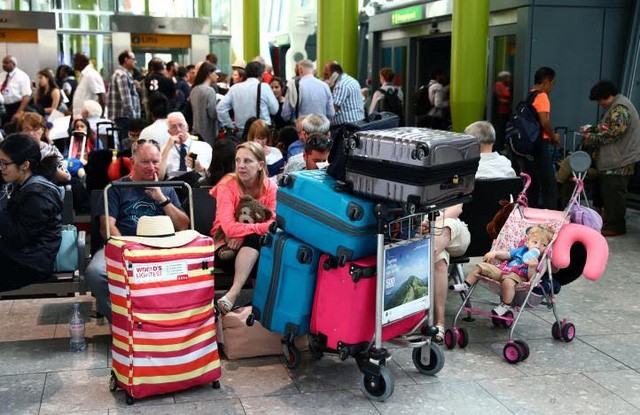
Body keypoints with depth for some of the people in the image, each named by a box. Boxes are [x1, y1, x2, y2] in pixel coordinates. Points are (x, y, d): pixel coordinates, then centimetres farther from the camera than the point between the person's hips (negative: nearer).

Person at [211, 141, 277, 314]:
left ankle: (233, 293, -35)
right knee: (256, 238, -31)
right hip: (225, 247, -3)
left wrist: (243, 233, -27)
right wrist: (262, 227, -27)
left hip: (258, 248, 3)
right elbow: (229, 227, -25)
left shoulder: (270, 188, -5)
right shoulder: (227, 186, -13)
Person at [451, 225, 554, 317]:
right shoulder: (521, 250, 14)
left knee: (508, 281, -42)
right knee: (481, 266, 7)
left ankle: (505, 306, -26)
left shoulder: (539, 262, -5)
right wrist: (495, 253, 11)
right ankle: (465, 285, 14)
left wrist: (532, 267, -31)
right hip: (501, 270, 8)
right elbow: (507, 254, 24)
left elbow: (531, 278, -15)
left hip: (517, 276, -7)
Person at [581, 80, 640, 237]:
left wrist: (592, 139, -13)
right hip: (613, 158, 11)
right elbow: (604, 125, 24)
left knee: (614, 192, -6)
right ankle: (610, 219, 26)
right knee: (607, 190, 16)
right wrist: (590, 129, 8)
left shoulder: (620, 109, -19)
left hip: (620, 160, -11)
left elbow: (611, 133, -24)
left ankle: (617, 226, 1)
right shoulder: (614, 106, 15)